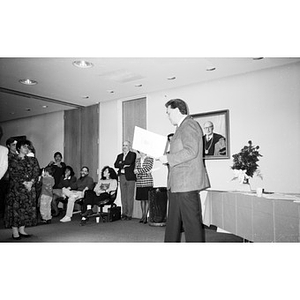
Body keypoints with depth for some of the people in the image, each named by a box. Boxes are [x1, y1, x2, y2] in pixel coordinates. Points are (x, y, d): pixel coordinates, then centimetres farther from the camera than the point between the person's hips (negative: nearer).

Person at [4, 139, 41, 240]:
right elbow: (13, 174, -7)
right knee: (15, 208, -5)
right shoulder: (12, 159, 2)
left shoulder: (32, 160, 12)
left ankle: (22, 230, 12)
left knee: (27, 208, 3)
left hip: (29, 187, 4)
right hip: (16, 187, -3)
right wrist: (24, 183, -15)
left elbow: (36, 172, 3)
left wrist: (31, 182, -13)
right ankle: (15, 232, 2)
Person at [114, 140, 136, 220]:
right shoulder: (119, 155, 19)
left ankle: (129, 214, 1)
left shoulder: (132, 154, 3)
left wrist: (121, 163, -2)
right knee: (123, 196, 5)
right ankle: (124, 213, 12)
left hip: (130, 177, -5)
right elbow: (116, 165, 5)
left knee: (130, 197, -4)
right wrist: (124, 165, -9)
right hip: (122, 177, 5)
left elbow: (129, 162, -15)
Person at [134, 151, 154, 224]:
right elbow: (135, 170, 8)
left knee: (147, 200, -3)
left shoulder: (150, 159, 1)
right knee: (142, 199, 6)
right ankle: (143, 215, 14)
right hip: (139, 182, 4)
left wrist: (138, 171, -11)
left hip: (147, 182, -4)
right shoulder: (137, 160, 15)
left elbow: (148, 168, -11)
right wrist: (144, 171, -10)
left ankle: (145, 216, 3)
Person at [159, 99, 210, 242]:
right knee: (173, 221, 17)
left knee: (192, 221, -3)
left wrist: (168, 158, -16)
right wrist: (167, 156, 16)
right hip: (177, 183, 11)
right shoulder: (182, 127, 20)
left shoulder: (189, 125, -11)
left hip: (186, 182, -11)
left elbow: (191, 151, -23)